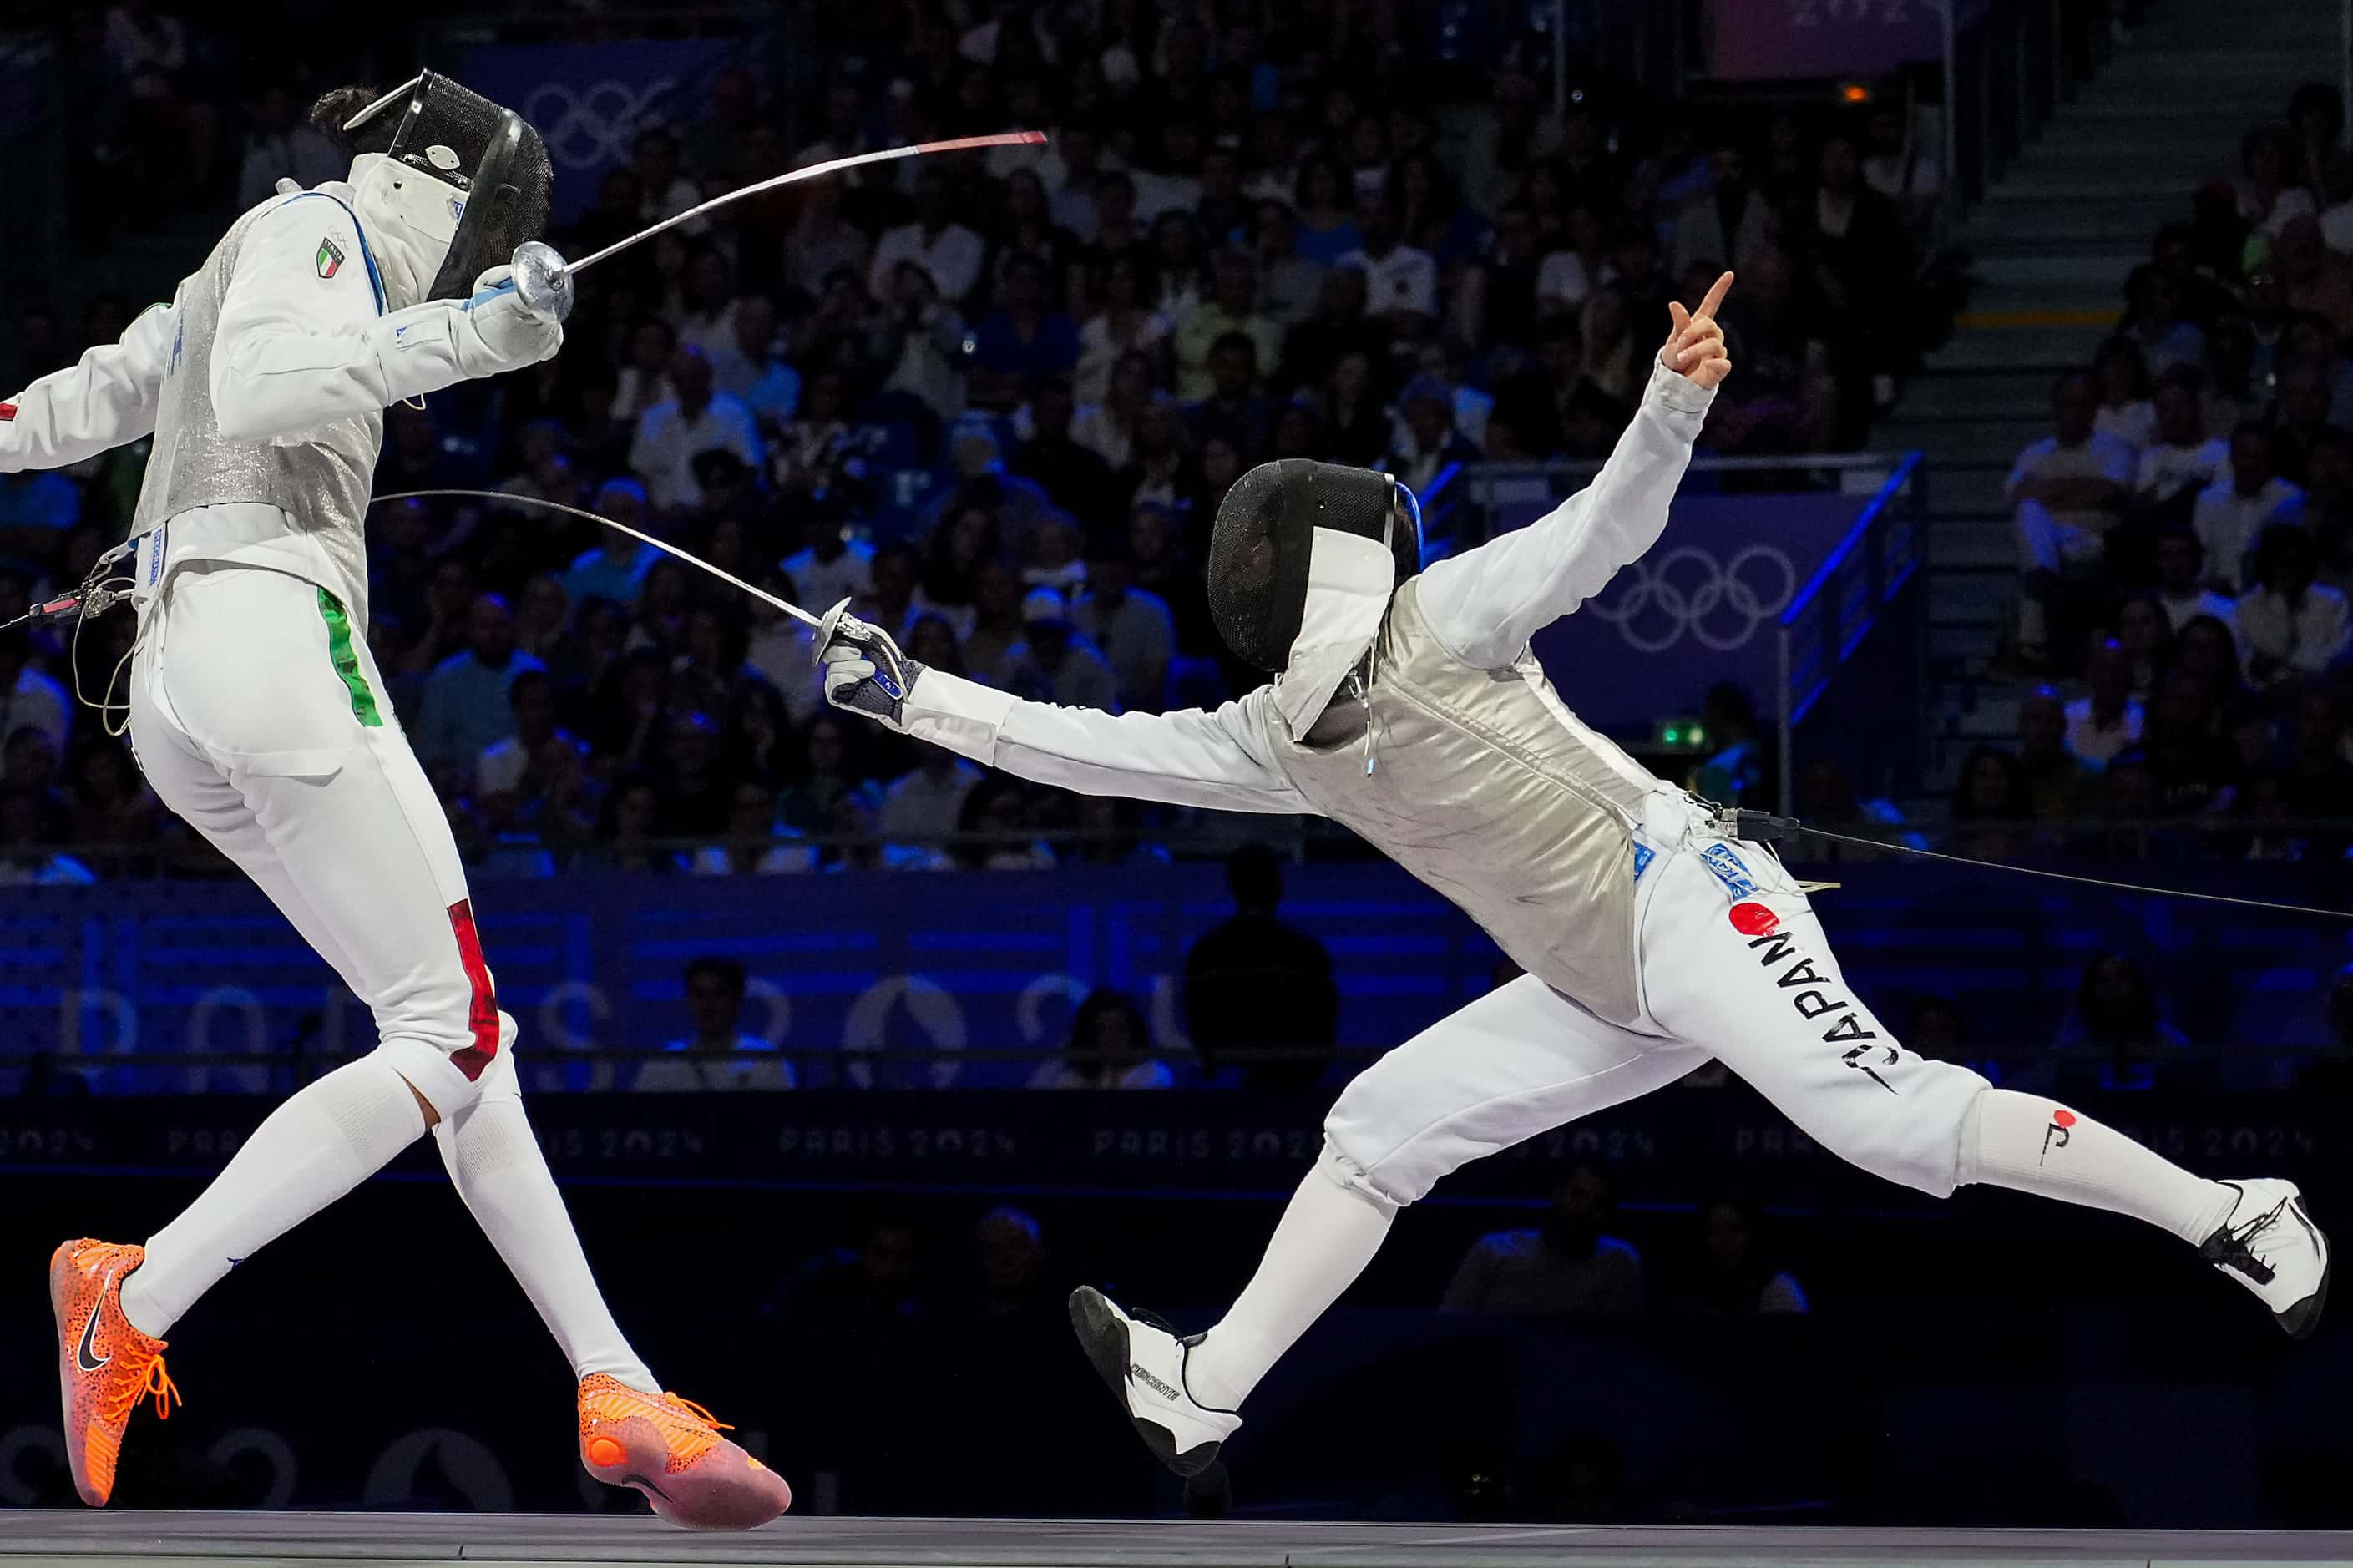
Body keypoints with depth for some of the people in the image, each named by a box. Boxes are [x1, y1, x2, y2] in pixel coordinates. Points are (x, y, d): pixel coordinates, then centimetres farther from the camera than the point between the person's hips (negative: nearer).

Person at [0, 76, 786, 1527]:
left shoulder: (247, 279, 27)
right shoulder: (309, 230, 0)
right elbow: (258, 394, -19)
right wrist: (456, 338, -24)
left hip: (184, 699, 10)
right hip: (274, 634, -10)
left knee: (458, 1035, 7)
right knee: (450, 1043, -10)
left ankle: (619, 1396, 2)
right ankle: (141, 1301, -15)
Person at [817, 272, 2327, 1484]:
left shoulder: (1437, 618, -7)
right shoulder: (1284, 737, 12)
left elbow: (1607, 529, -17)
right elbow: (1103, 749, 14)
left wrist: (1675, 402, -36)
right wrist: (914, 698, 8)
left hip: (1687, 905, -8)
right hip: (1607, 992, 8)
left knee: (1892, 1121, -25)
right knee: (1377, 1133, 6)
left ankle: (2229, 1216, -22)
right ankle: (1205, 1393, 9)